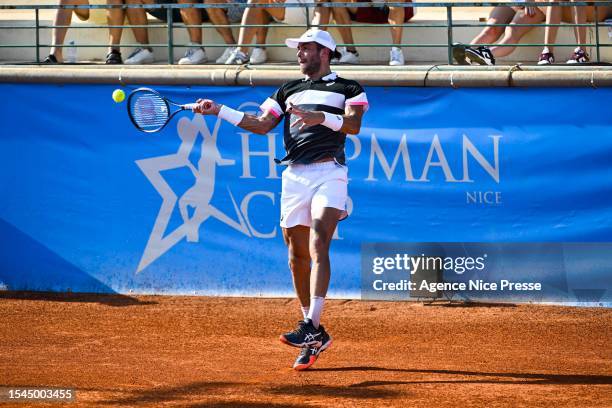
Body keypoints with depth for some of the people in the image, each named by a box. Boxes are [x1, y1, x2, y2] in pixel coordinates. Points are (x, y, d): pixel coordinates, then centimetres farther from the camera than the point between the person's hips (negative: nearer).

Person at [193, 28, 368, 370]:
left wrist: (321, 117, -23)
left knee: (318, 246, -21)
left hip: (329, 173, -5)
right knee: (298, 256, 4)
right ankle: (315, 338, 12)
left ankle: (311, 325, -30)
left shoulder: (348, 88, 8)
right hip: (295, 176, 5)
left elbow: (354, 125, -7)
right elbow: (262, 124, 15)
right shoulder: (289, 91, 22)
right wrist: (219, 110, 7)